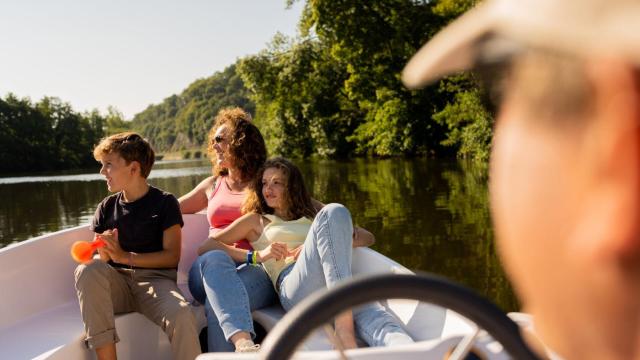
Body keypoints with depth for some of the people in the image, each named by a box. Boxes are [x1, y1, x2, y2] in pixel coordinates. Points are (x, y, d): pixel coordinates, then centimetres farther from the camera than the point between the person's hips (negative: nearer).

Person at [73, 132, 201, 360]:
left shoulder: (164, 203, 2)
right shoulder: (107, 207, 13)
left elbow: (172, 256, -6)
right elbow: (97, 259, 15)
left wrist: (124, 256, -14)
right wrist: (103, 255, -10)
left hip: (155, 279, -4)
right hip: (117, 283, 4)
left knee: (181, 316, -36)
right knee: (87, 270, -30)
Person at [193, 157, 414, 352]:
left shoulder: (313, 216, 36)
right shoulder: (256, 220, 29)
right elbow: (205, 248, 19)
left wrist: (331, 243, 7)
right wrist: (256, 256, 4)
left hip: (338, 280, 3)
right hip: (292, 286, -3)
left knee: (371, 317, -34)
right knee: (334, 213, -28)